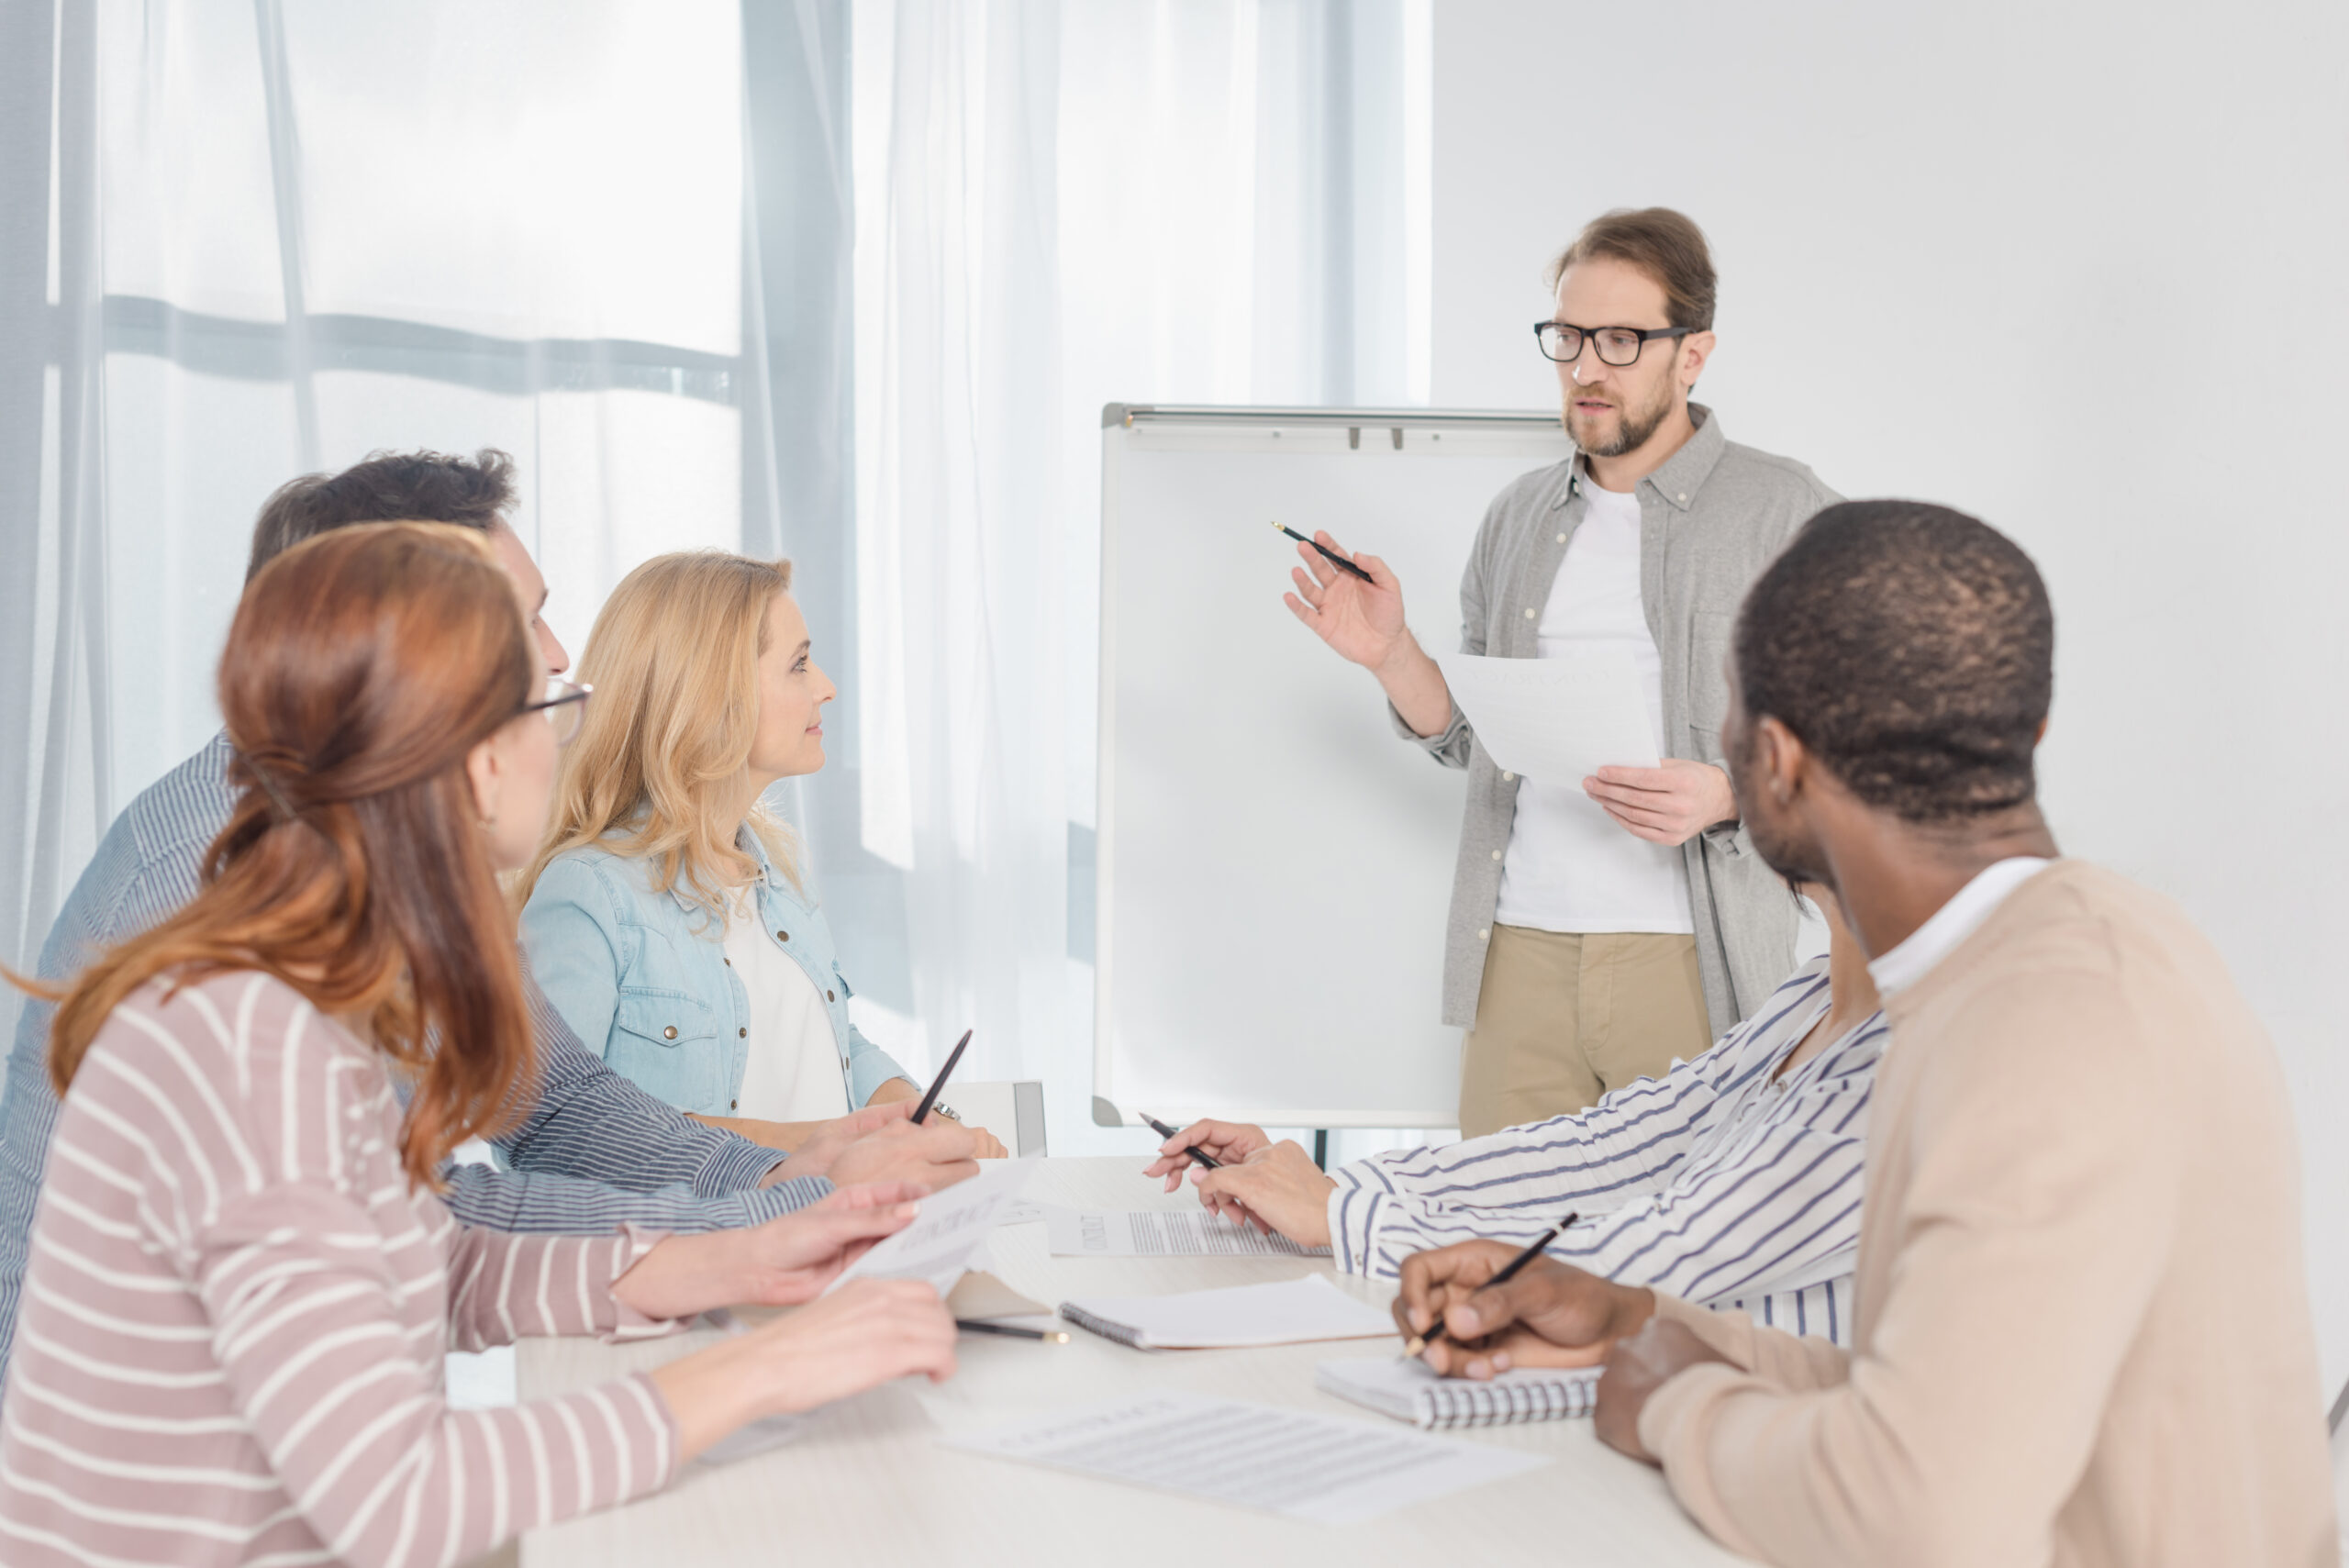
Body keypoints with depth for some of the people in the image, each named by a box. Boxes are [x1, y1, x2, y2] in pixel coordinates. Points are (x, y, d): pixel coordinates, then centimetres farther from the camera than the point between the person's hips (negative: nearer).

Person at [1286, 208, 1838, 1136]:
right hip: (1517, 950, 4)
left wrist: (1726, 796, -20)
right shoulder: (1519, 517, 14)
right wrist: (1391, 654, 0)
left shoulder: (1785, 514, -1)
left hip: (1689, 963, -4)